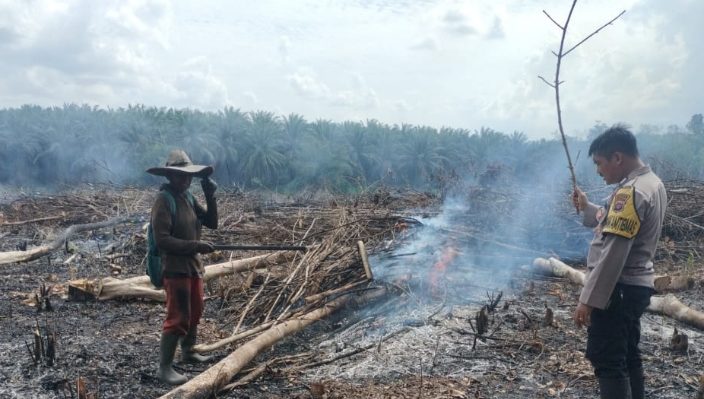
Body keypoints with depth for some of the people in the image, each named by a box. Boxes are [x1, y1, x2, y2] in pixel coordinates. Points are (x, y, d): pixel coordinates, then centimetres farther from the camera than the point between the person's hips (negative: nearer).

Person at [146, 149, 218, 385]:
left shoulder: (188, 197, 8)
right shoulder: (164, 201, -16)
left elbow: (212, 223, 6)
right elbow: (162, 240, -23)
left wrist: (210, 196, -5)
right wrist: (195, 245, -25)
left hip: (194, 265, 9)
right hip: (175, 267, -9)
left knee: (195, 313, 21)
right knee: (178, 318, -7)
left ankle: (188, 351, 39)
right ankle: (164, 368, 4)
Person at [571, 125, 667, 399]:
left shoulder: (630, 192, -20)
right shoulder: (652, 184, 11)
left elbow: (613, 254, -25)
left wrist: (588, 298, -23)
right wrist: (587, 209, 15)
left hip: (619, 288, -10)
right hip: (636, 285, 10)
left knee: (607, 362, -6)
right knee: (628, 356, 19)